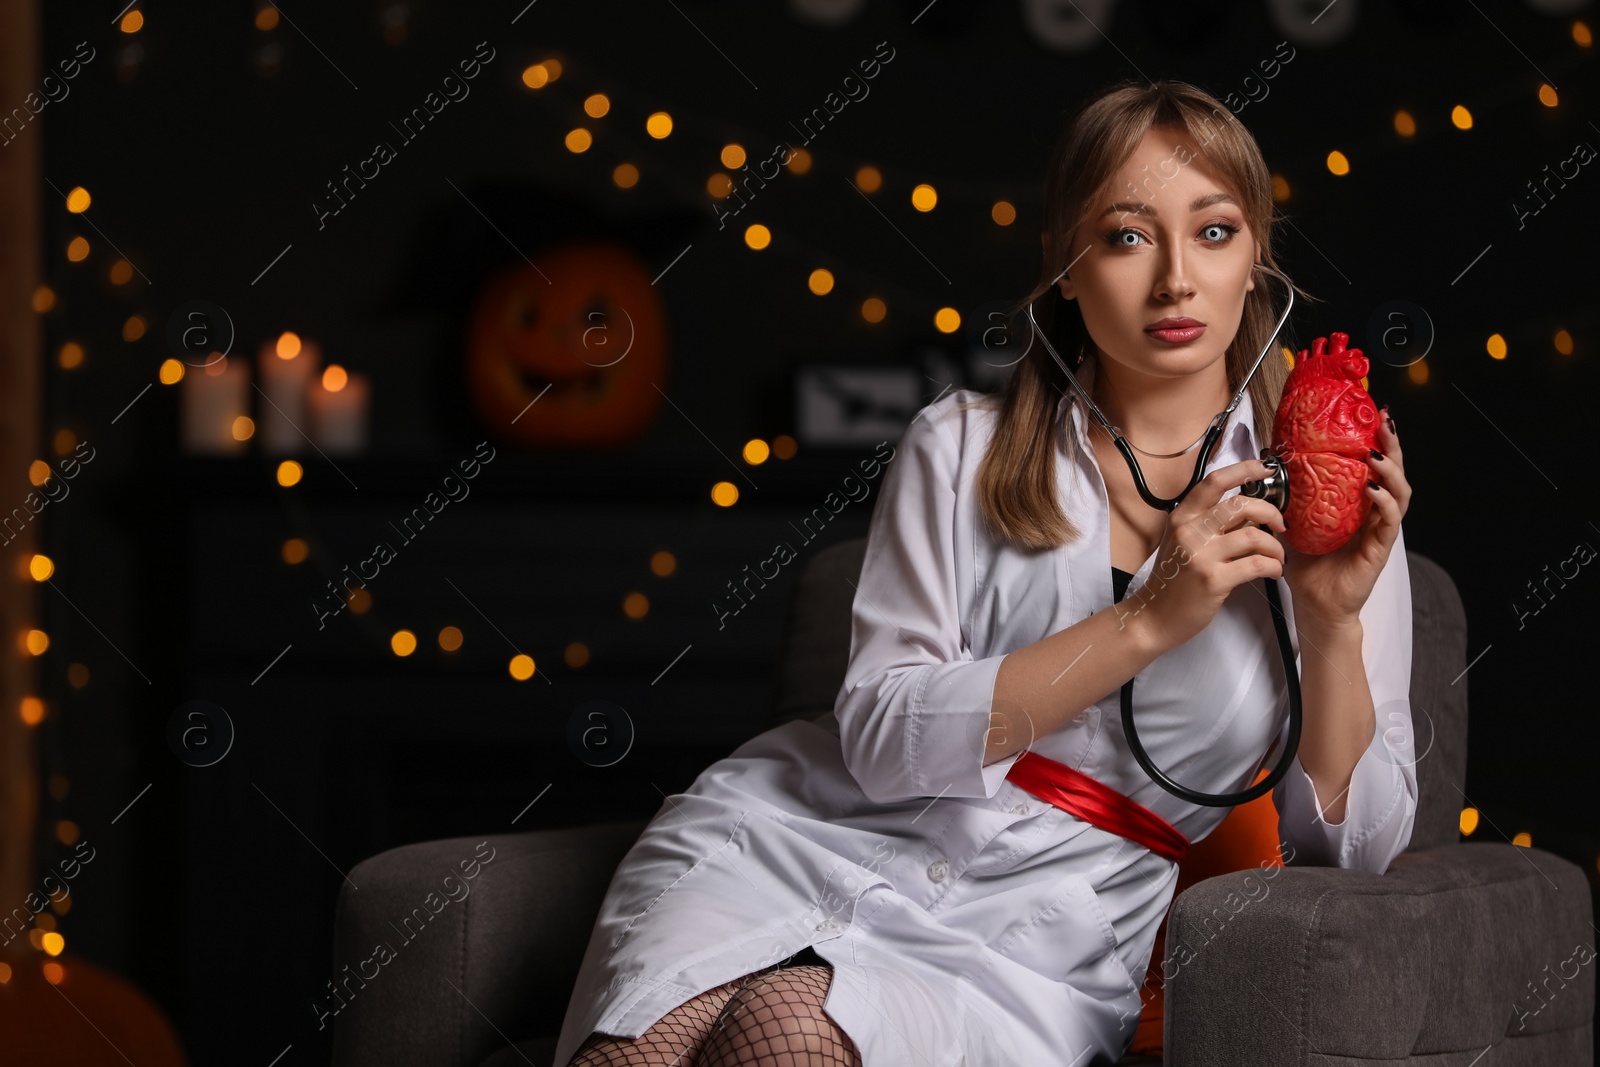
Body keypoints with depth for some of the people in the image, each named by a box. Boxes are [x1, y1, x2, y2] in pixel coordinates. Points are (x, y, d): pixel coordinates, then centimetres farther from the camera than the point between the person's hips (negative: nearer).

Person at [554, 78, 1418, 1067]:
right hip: (809, 842, 1)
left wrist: (1333, 620, -11)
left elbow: (1356, 841, 6)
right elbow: (882, 737, -5)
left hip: (1032, 942, -1)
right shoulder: (962, 448, 9)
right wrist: (1149, 619, -13)